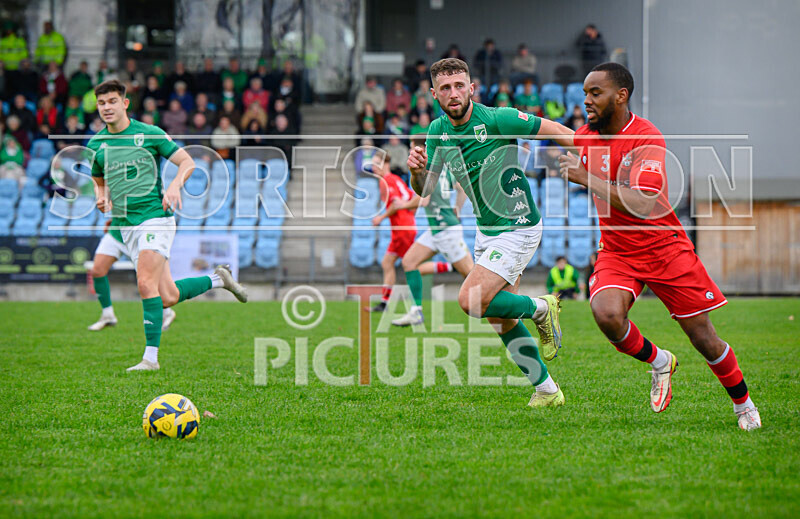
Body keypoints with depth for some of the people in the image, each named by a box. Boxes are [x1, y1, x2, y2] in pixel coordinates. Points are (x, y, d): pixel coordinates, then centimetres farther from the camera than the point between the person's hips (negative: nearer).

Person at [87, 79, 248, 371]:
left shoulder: (149, 134, -1)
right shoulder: (96, 144, 10)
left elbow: (187, 162, 2)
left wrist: (174, 186, -17)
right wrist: (101, 197, 4)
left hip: (155, 216, -5)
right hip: (125, 225, 5)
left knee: (146, 284, -20)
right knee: (168, 298, 2)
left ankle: (151, 356, -14)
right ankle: (217, 279, 29)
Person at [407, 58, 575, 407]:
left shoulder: (498, 120, -20)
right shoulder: (437, 132, 0)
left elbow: (556, 131, -12)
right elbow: (424, 190, 3)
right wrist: (416, 170, -19)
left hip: (518, 228, -8)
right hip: (486, 231, 8)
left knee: (471, 301, -20)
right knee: (501, 319, 10)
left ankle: (541, 308, 4)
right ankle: (547, 390, 22)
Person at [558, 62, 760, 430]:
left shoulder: (647, 138, -20)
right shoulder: (585, 137, 1)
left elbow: (643, 205, -33)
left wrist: (586, 178, -36)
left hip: (663, 245, -4)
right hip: (616, 252, 4)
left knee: (703, 337, 0)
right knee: (606, 313, -27)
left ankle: (743, 404, 25)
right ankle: (658, 362, 2)